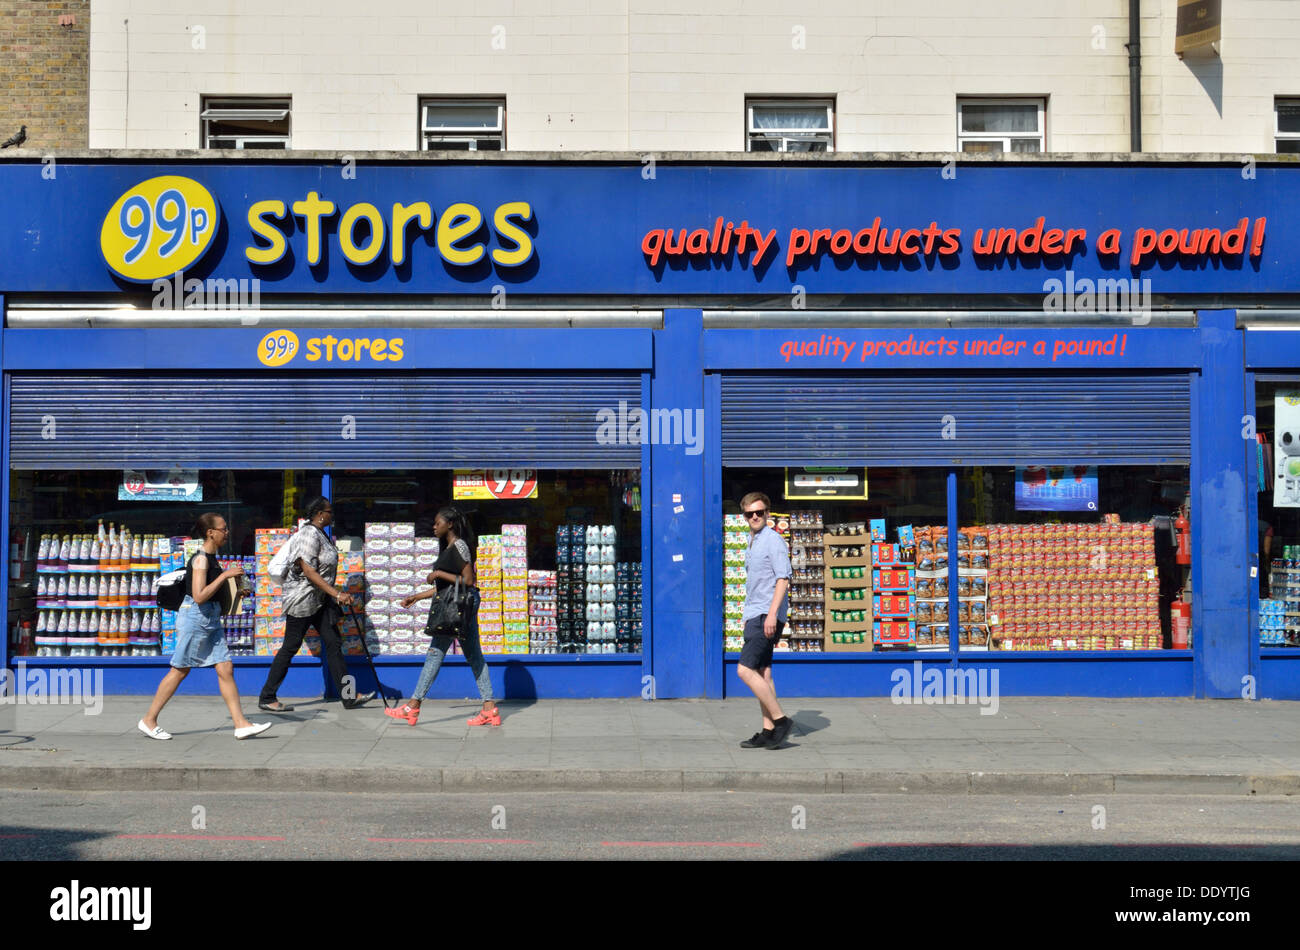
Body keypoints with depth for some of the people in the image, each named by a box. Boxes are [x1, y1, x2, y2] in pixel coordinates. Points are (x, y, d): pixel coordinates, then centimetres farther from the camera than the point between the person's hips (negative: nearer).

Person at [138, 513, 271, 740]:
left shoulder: (211, 557, 11)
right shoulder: (201, 559, -16)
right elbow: (199, 596, -24)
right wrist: (225, 575, -22)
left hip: (211, 619, 9)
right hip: (195, 617, -9)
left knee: (225, 669, 3)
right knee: (179, 671, 2)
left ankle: (241, 724, 2)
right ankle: (148, 720, 16)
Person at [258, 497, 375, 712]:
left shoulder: (321, 534, 12)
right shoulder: (309, 535, -18)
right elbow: (309, 572, -24)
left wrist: (337, 595, 20)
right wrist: (336, 593, -25)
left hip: (319, 600, 10)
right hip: (302, 599, -10)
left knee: (333, 643, 5)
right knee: (290, 647, -2)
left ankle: (348, 696, 6)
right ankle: (267, 698, 8)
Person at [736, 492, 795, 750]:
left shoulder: (773, 540, -9)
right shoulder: (752, 542, 18)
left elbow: (783, 578, -17)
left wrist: (772, 614, -25)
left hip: (767, 616, -9)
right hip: (754, 616, 9)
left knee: (745, 670, -14)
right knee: (762, 674, 8)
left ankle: (780, 719, -7)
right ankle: (768, 732, 11)